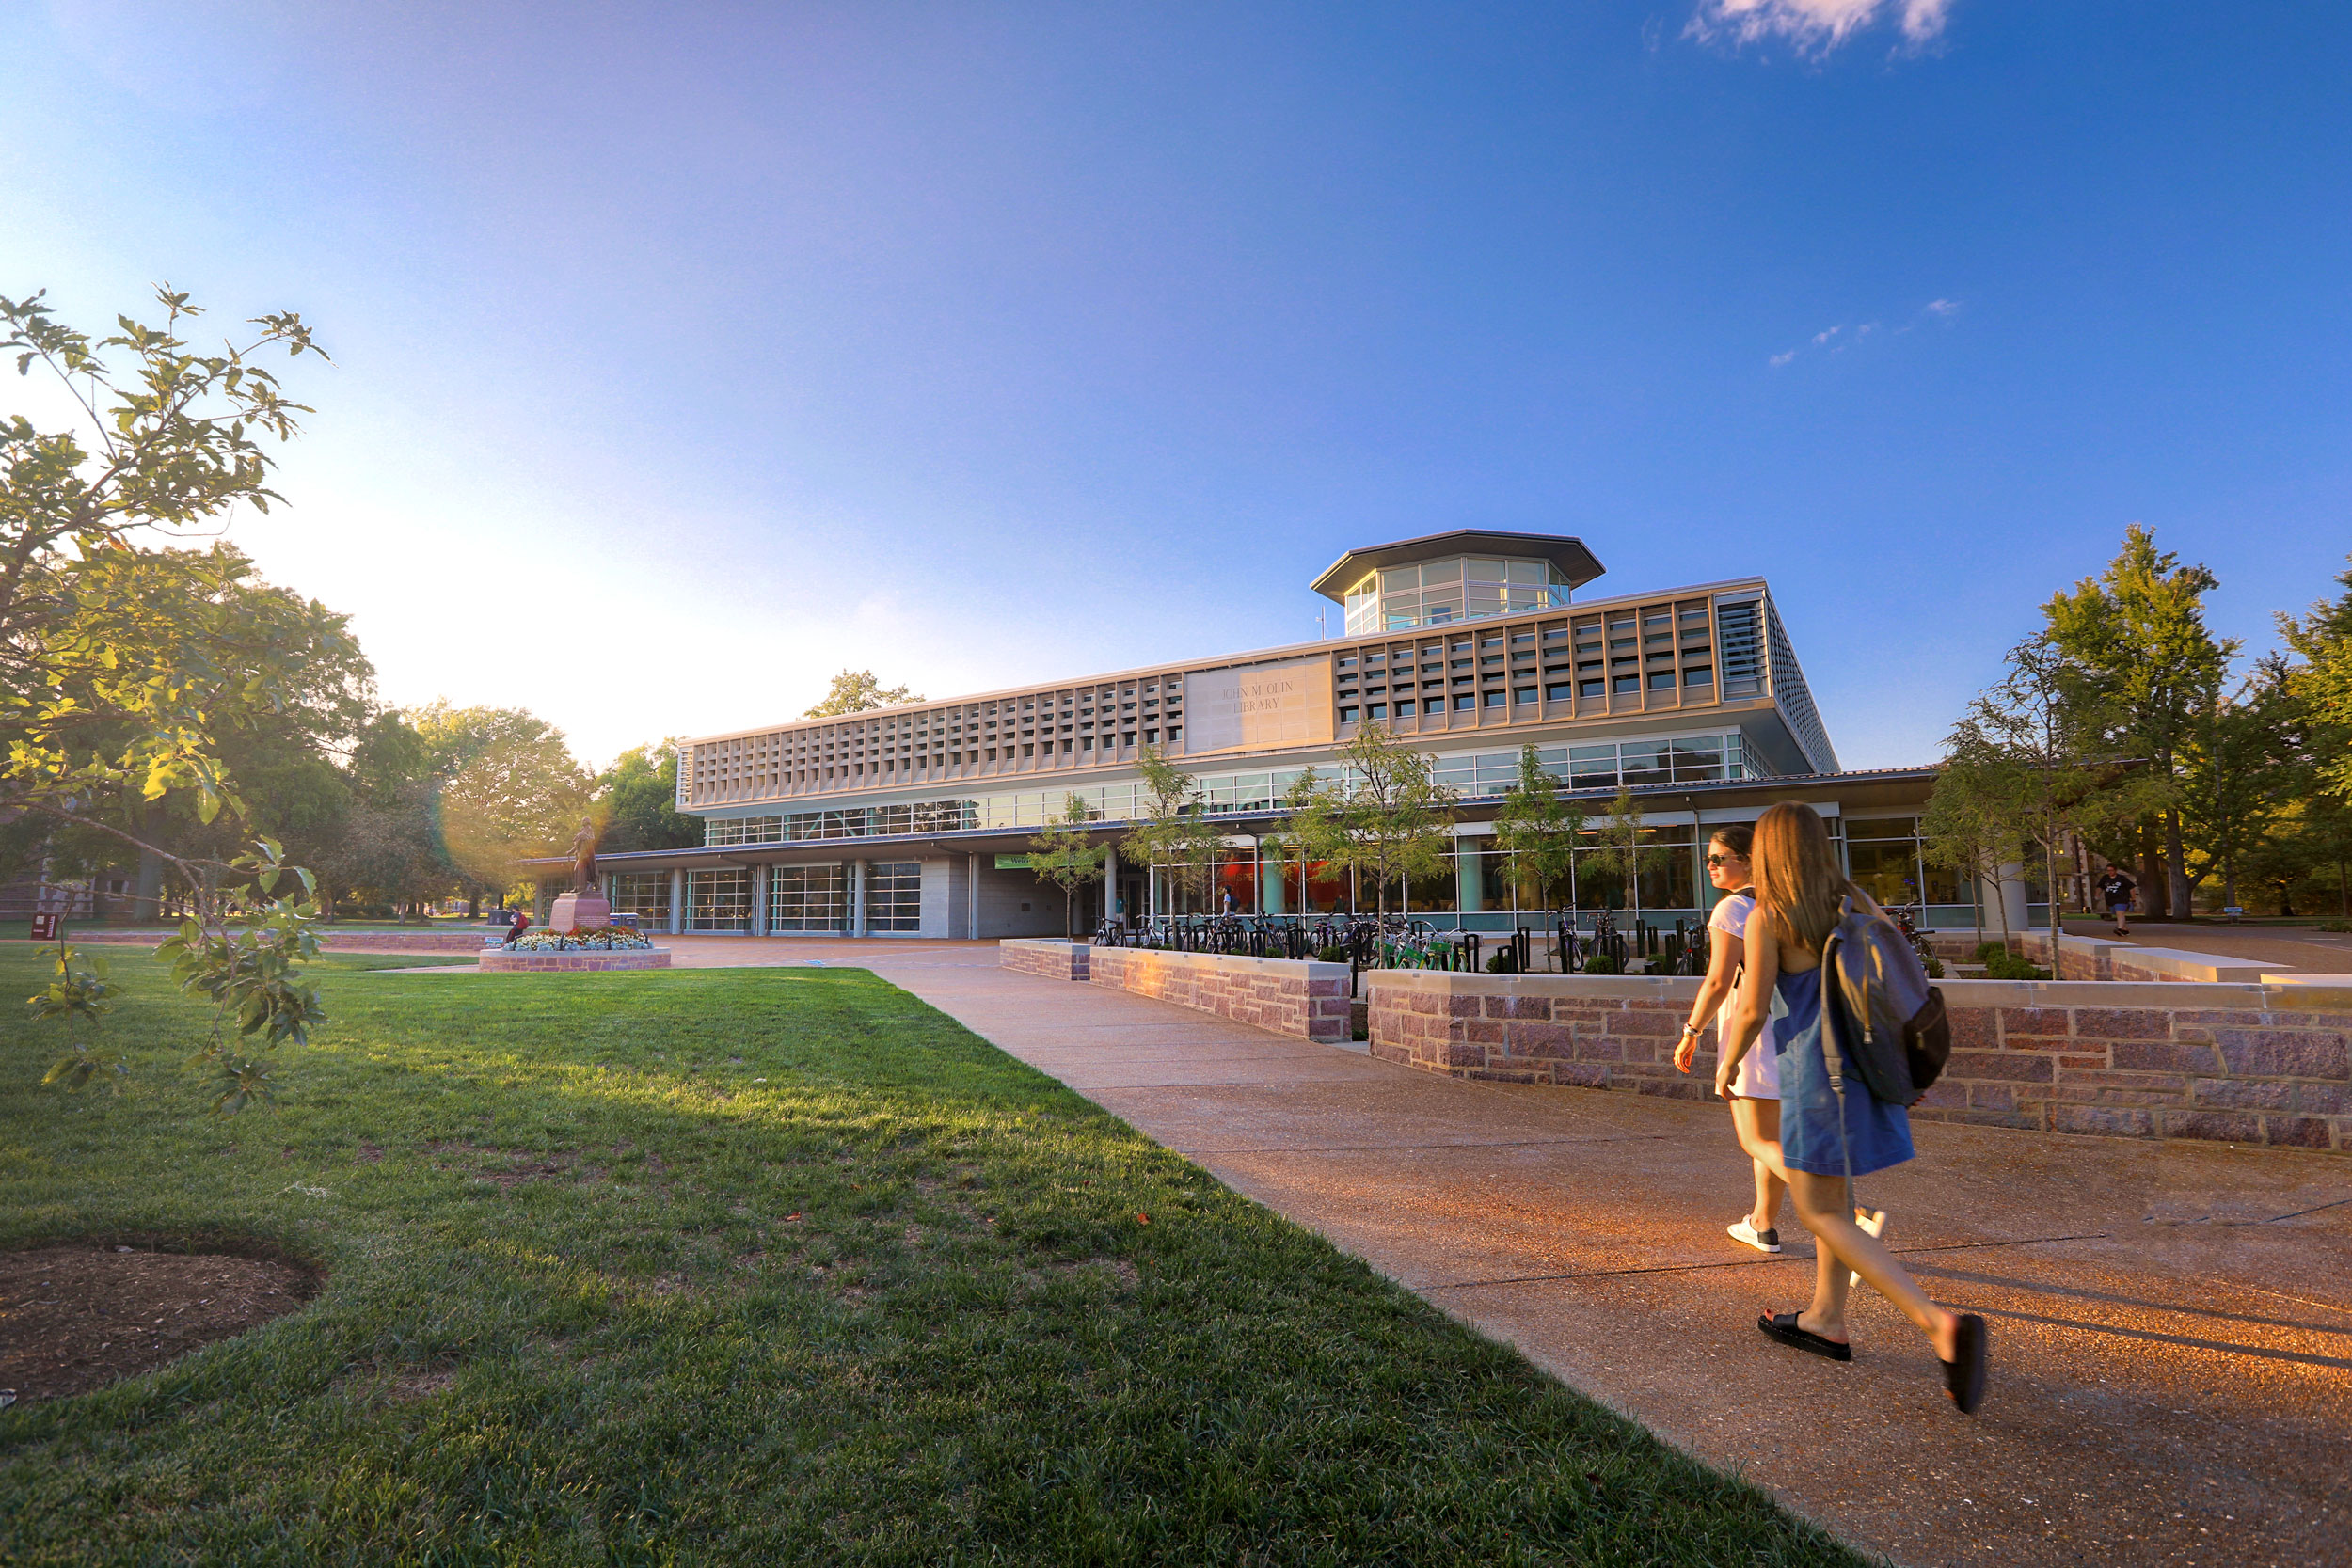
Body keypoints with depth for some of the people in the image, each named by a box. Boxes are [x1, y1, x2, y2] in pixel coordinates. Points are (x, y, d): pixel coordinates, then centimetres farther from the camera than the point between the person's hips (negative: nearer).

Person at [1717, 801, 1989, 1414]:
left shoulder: (1767, 918, -12)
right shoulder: (1855, 902, 5)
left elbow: (1753, 1010, -12)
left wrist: (1727, 1065, 4)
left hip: (1819, 1068, -7)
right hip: (1869, 1062, 7)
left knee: (1821, 1214, 3)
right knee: (1832, 1195, 20)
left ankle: (1942, 1325, -10)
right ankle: (1825, 1321, 32)